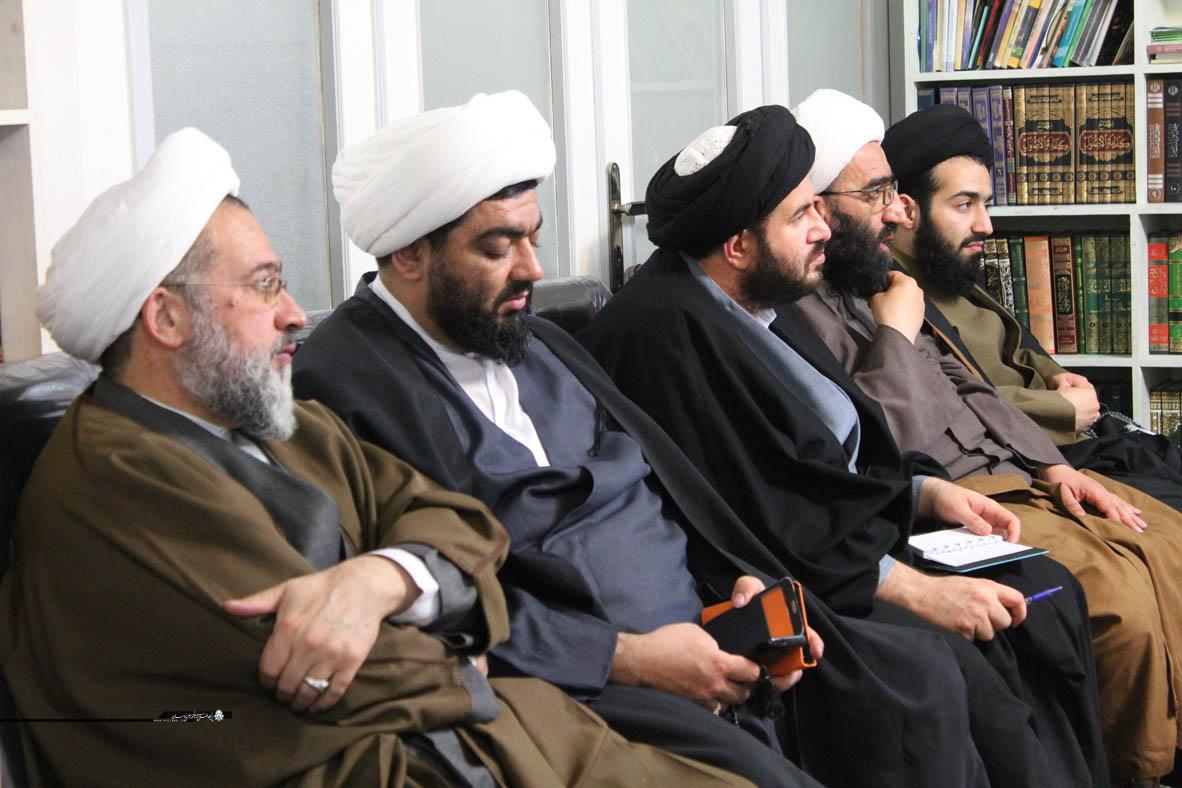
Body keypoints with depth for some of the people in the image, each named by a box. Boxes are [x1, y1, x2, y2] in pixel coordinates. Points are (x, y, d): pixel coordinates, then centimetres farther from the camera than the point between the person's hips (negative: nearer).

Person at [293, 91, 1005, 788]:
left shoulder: (538, 342, 19)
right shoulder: (341, 384, -11)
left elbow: (669, 478, 21)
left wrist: (744, 581, 1)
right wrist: (627, 659, -19)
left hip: (701, 625, 9)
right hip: (568, 681, -9)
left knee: (920, 676, -1)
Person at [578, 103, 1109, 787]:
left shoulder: (762, 306, 12)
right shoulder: (663, 332, -20)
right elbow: (740, 527, -23)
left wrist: (927, 491, 6)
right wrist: (912, 590, -21)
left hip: (859, 546, 10)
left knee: (1047, 591, 1)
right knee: (956, 672, -29)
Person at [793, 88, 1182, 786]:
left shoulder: (878, 284, 17)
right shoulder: (796, 311, -14)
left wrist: (1048, 465, 10)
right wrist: (896, 333, -12)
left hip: (1015, 475, 10)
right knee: (1122, 597, -27)